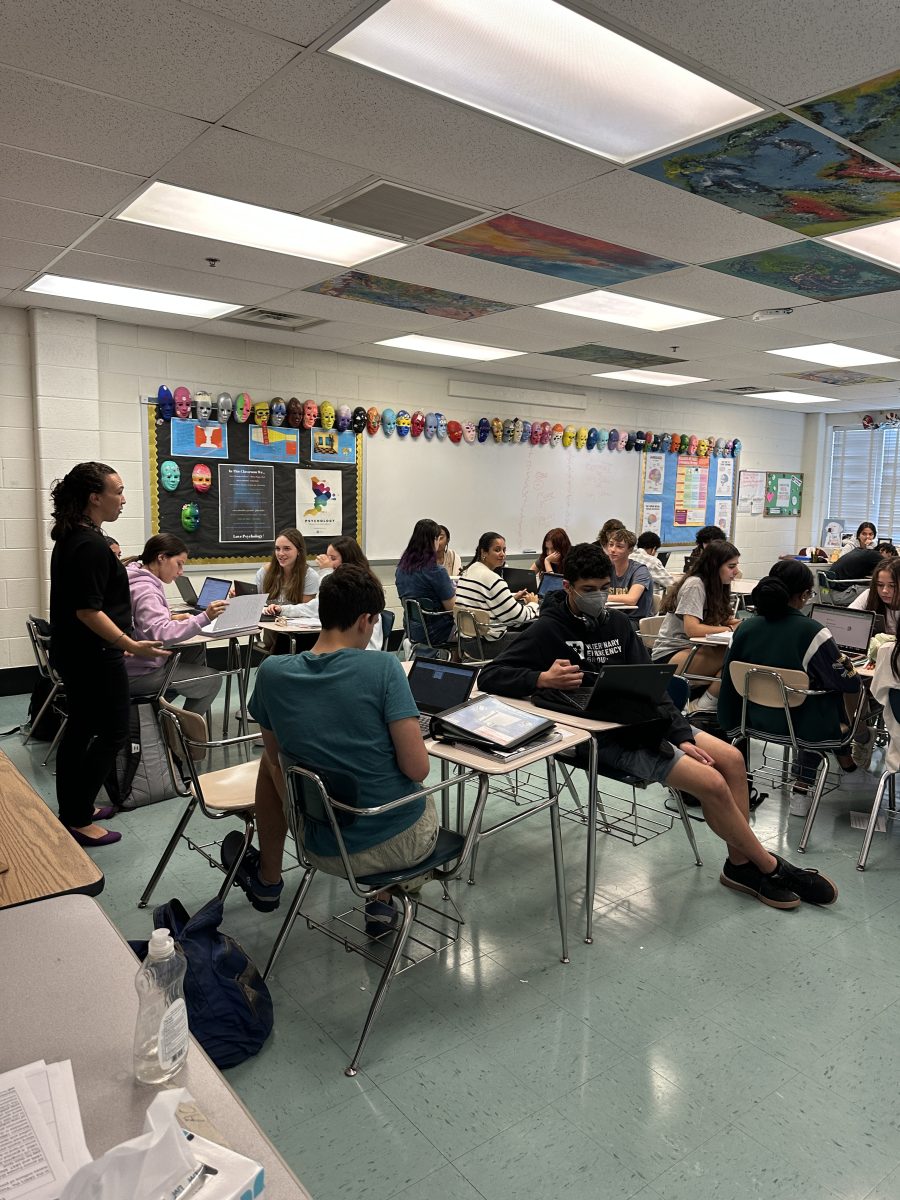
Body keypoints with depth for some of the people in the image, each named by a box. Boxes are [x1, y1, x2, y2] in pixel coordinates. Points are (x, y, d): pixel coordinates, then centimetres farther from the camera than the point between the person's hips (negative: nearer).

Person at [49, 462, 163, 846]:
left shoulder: (69, 538, 10)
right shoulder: (91, 545, -22)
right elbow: (87, 610, -25)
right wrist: (131, 645, -27)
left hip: (72, 652, 10)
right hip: (93, 656, -10)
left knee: (80, 728, 17)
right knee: (112, 733, -1)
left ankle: (72, 810, 27)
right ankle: (78, 820, 6)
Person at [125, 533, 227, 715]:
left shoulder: (141, 580, 7)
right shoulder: (145, 591, -23)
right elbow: (162, 635, -35)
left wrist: (171, 619, 4)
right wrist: (204, 618, -39)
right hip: (137, 676, -10)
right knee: (212, 680, -4)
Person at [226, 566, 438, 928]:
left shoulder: (272, 673, -9)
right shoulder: (383, 667, -20)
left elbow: (277, 758, 4)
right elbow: (417, 769, -20)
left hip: (328, 853, 2)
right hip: (404, 842, -1)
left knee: (270, 761, 29)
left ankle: (267, 881, 45)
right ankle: (382, 902, 31)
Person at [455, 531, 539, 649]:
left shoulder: (468, 571, 10)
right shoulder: (492, 579, -18)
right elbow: (517, 616, -14)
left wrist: (513, 598, 17)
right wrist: (533, 604, 6)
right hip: (488, 642, -9)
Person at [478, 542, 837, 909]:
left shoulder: (616, 622, 8)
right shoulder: (548, 630, -9)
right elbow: (489, 676, -15)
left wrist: (680, 736, -5)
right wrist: (542, 679, -32)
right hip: (604, 737, -7)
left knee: (732, 759, -3)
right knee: (713, 783, -16)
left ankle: (740, 864, 10)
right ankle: (770, 868, 7)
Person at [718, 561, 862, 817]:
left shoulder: (744, 627, -9)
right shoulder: (812, 632, -22)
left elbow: (729, 681, 0)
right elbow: (850, 682, -12)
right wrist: (843, 659, 10)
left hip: (757, 719, 5)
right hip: (799, 725, -4)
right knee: (834, 692, 25)